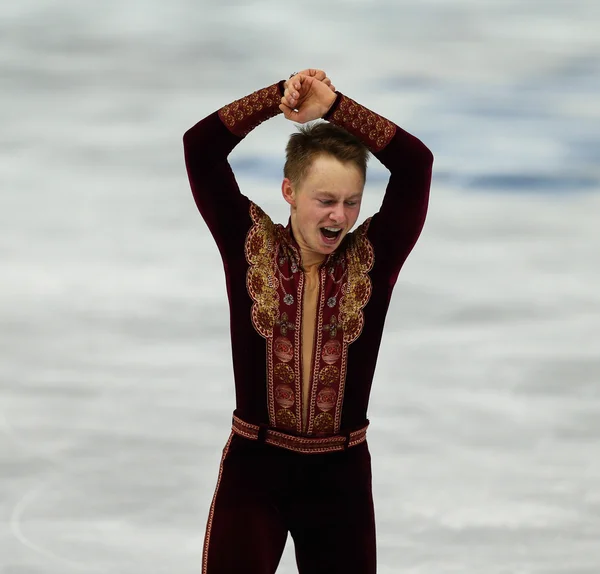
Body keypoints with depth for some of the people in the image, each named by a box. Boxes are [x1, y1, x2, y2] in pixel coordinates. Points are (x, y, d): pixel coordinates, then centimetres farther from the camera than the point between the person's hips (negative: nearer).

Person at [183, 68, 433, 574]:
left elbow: (415, 163, -11)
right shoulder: (250, 245, -3)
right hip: (252, 469, -1)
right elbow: (201, 147, -8)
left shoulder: (372, 258, -2)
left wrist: (334, 107, -13)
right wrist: (280, 96, -12)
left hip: (341, 477, 1)